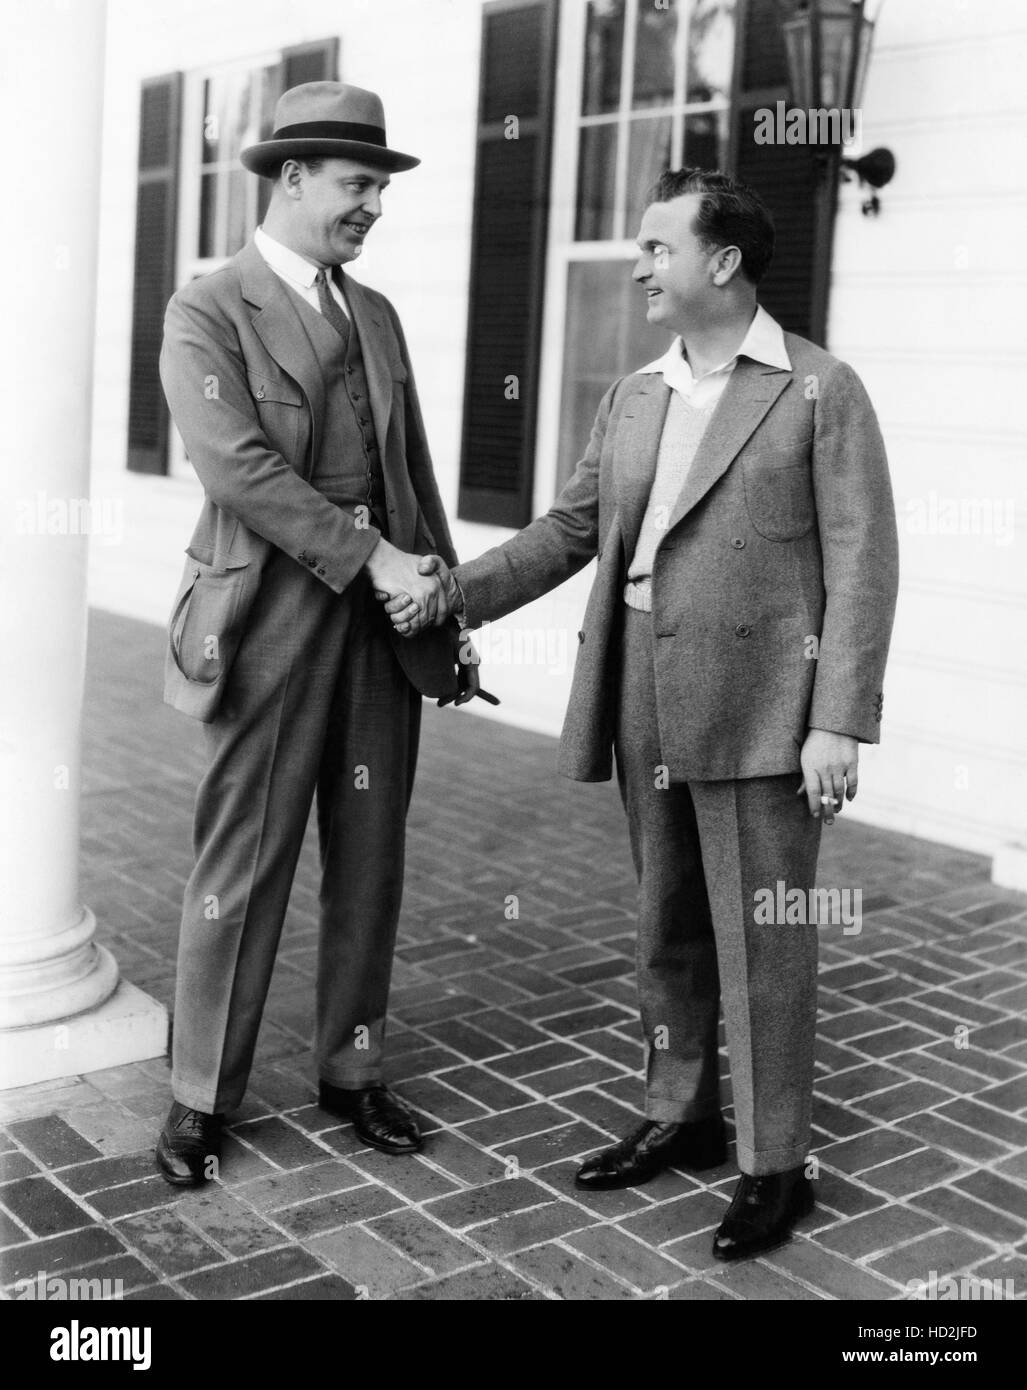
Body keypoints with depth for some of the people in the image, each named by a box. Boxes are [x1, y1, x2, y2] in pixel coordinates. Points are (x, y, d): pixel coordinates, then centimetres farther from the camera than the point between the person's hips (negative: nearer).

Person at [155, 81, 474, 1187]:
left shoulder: (375, 315, 16)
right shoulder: (207, 312, -3)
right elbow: (237, 466, -16)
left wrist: (448, 601, 11)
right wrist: (372, 558, -18)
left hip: (383, 619, 6)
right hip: (272, 618, -6)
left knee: (371, 859, 10)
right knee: (243, 864, 1)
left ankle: (351, 1072, 25)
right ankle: (201, 1096, 16)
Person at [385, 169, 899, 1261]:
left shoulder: (821, 391, -4)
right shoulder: (632, 399, 14)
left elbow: (861, 565, -8)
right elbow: (572, 529, 15)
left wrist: (838, 722, -14)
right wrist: (457, 593, 3)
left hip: (757, 713, -6)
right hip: (647, 711, 6)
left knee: (761, 940, 1)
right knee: (666, 927, 16)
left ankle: (774, 1165, 15)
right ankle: (678, 1116, 33)